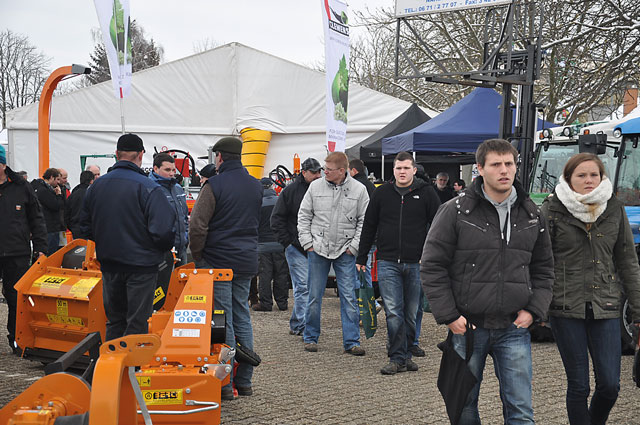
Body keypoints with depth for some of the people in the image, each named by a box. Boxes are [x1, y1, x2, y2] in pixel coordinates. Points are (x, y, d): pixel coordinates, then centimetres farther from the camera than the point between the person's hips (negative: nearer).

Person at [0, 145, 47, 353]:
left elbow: (36, 219, 10)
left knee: (17, 299, 6)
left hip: (17, 254, 1)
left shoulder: (21, 187, 5)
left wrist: (40, 248, 4)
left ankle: (17, 339, 19)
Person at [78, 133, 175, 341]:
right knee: (137, 322, 2)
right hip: (141, 265, -6)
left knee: (114, 319, 18)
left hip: (109, 265, 6)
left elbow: (85, 227, 11)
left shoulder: (96, 186, 3)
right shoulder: (148, 188, -16)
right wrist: (167, 246, -1)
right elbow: (162, 230, -22)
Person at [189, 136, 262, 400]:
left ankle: (224, 384, 0)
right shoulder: (255, 185, 10)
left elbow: (197, 226, -16)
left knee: (223, 321, -2)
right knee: (242, 317, 13)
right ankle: (244, 381, 18)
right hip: (247, 260, 6)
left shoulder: (215, 185, -13)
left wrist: (198, 256, -4)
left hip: (219, 260, -6)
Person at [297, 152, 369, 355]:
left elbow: (364, 221, 2)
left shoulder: (359, 190, -2)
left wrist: (354, 246, -4)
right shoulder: (315, 186, 2)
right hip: (318, 249, 1)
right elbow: (303, 216, 7)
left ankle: (351, 341, 5)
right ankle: (310, 337, 19)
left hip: (345, 252, -1)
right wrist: (307, 243, 0)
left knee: (349, 297, -1)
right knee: (314, 296, 6)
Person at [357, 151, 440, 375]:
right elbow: (368, 227, 13)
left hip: (416, 264, 0)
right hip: (388, 263, 0)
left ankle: (404, 353, 21)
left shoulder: (426, 193, 4)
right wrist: (361, 258, 12)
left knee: (411, 313, 8)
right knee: (393, 312, -6)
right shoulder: (381, 194, 8)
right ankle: (398, 358, -2)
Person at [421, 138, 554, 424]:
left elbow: (544, 269, 16)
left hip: (514, 329, 2)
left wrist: (534, 310, 2)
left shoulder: (532, 215, 6)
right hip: (467, 326, -2)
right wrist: (448, 316, -9)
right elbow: (432, 267, -4)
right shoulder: (456, 211, -6)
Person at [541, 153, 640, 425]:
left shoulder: (614, 210, 8)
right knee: (578, 385, 1)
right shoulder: (552, 211, -2)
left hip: (605, 308, 3)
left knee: (610, 384, 1)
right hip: (566, 309, -3)